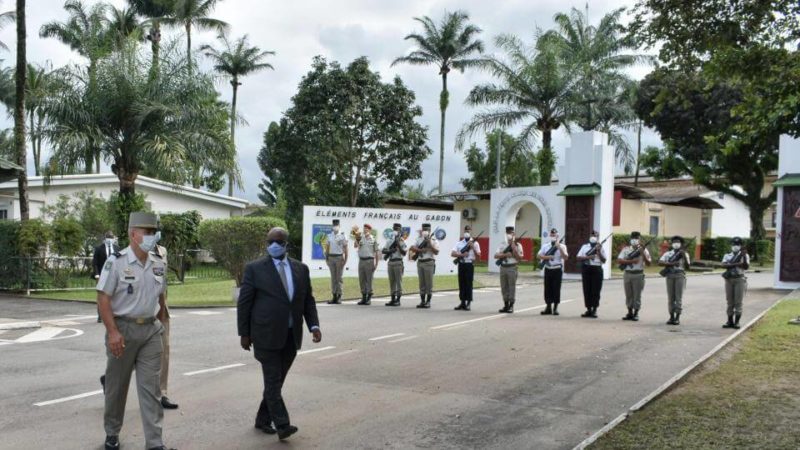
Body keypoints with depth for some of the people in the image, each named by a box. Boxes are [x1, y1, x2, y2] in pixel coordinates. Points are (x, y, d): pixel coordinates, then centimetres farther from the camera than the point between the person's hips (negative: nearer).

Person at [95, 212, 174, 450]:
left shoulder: (159, 265, 6)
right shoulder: (116, 262, -10)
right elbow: (103, 298, -12)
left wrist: (160, 326, 14)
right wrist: (112, 332, -18)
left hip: (151, 331, 4)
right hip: (123, 329, -3)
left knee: (150, 387, 2)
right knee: (116, 385, 12)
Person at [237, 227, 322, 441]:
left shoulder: (301, 268, 9)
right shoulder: (254, 268, -3)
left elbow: (308, 300, 11)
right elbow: (244, 303, -1)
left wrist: (313, 325, -2)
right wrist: (244, 333, -3)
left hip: (291, 336, 4)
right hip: (267, 335, -4)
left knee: (277, 381, 11)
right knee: (272, 381, -6)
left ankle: (263, 419, 25)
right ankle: (282, 425, -6)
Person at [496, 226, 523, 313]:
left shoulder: (517, 245, 2)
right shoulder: (502, 245, 11)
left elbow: (519, 258, -6)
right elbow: (496, 255, -1)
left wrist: (513, 248, -12)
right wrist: (505, 254, -14)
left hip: (512, 268, -4)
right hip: (503, 267, 4)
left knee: (512, 287, -3)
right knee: (504, 287, 7)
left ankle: (511, 306, 3)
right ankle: (506, 305, 16)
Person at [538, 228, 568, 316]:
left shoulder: (562, 246, 0)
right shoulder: (545, 246, 9)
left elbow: (565, 257, -12)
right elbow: (539, 256, 5)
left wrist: (559, 247, -19)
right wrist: (547, 257, -12)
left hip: (557, 270, -3)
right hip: (548, 269, 3)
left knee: (556, 288, -2)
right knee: (547, 288, 5)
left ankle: (555, 308, 5)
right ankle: (548, 307, 13)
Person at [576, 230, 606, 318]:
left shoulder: (600, 248, 7)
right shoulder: (585, 246, 12)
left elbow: (604, 260, -2)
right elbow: (578, 258, 3)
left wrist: (599, 251, -12)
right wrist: (588, 257, -10)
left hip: (597, 270, -2)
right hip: (586, 269, 2)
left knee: (595, 291, -3)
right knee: (587, 290, 4)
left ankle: (594, 310, 3)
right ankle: (589, 310, 11)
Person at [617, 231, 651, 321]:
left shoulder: (643, 250, 1)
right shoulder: (626, 249, 5)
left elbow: (648, 263, -6)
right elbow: (619, 260, -4)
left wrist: (643, 253, -17)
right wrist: (631, 261, -14)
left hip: (638, 275, -2)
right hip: (627, 274, 2)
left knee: (637, 295, 2)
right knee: (628, 295, 8)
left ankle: (636, 314, 11)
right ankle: (630, 313, 18)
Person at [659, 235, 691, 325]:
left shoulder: (684, 254, 8)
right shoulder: (667, 253, 12)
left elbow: (687, 266, -3)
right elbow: (660, 262, -2)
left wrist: (684, 256, -15)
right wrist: (671, 264, -13)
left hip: (680, 276, -2)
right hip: (670, 276, 2)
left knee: (678, 297, -4)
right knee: (670, 297, 3)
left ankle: (677, 317, -1)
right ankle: (671, 316, 8)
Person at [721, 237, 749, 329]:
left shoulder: (744, 255, 6)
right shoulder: (727, 255, 12)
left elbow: (746, 267, -9)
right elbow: (724, 265, -6)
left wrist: (744, 256, -21)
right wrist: (736, 264, -15)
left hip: (739, 279, -2)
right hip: (729, 279, 2)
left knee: (738, 302, -4)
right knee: (730, 302, 5)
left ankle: (737, 322, 0)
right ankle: (730, 321, 9)